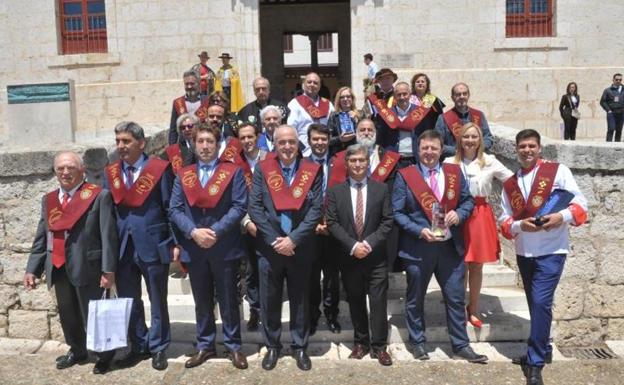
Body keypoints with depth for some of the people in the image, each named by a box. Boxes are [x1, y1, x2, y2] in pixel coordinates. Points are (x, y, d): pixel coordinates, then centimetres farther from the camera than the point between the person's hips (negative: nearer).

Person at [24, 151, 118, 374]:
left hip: (87, 267, -5)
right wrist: (32, 268, 8)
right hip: (58, 269, 6)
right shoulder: (48, 199, 11)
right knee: (67, 315, 17)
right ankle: (77, 351, 38)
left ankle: (104, 354, 25)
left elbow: (108, 235, -10)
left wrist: (108, 269, -15)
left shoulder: (99, 196, -7)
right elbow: (41, 237, 13)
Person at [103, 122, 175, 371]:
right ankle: (138, 346, 29)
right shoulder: (110, 173, 8)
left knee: (157, 301, 9)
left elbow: (171, 208, -6)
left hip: (153, 245, -4)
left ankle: (158, 348, 24)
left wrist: (175, 242, -9)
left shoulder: (159, 169, -6)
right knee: (128, 301, 13)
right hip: (122, 247, 4)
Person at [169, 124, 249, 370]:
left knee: (228, 299, 7)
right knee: (202, 301, 13)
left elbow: (239, 206, -8)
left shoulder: (233, 172, 0)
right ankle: (205, 345, 26)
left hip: (224, 247, -3)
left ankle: (233, 346, 20)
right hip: (194, 248, 3)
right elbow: (174, 210, 2)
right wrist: (193, 232, -14)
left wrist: (216, 231, -17)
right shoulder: (183, 175, 9)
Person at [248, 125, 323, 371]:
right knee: (269, 300, 9)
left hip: (300, 248, 0)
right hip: (269, 247, 0)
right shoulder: (262, 169, 0)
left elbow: (316, 209, -6)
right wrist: (275, 239, -14)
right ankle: (272, 346, 27)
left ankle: (300, 347, 27)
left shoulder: (312, 171, -1)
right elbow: (254, 207, -6)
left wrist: (294, 239, -15)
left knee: (300, 299, 10)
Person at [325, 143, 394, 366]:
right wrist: (352, 245, -13)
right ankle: (360, 343, 23)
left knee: (378, 302, 0)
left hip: (376, 257, -1)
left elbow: (387, 221, -1)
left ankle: (379, 346, 12)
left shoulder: (381, 189, 4)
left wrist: (369, 243, -13)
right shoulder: (335, 191, 4)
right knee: (355, 303, 11)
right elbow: (332, 223, -2)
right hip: (349, 257, 1)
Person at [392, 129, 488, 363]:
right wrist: (419, 231, -17)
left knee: (456, 298, 9)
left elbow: (468, 200, 11)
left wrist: (459, 214, -10)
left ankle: (461, 346, 23)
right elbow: (397, 212, -6)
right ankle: (417, 343, 29)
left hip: (450, 247, 2)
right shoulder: (405, 176, -4)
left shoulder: (454, 172, 5)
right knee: (415, 299, 11)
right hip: (418, 247, -2)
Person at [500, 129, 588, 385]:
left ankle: (535, 363, -3)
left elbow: (580, 204, -8)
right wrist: (519, 225, -16)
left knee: (541, 303, -13)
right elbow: (504, 221, 4)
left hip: (551, 251, -5)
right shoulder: (509, 185, 8)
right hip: (523, 252, 5)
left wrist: (563, 216, -26)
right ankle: (542, 350, 34)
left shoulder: (558, 171, -4)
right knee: (536, 304, 16)